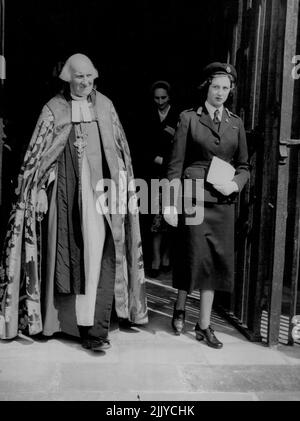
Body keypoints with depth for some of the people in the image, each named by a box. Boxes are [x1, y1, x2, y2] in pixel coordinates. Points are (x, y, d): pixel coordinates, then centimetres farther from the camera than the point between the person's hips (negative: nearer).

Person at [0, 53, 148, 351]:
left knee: (102, 256, -5)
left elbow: (120, 149, 14)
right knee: (71, 257, 6)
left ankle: (95, 329, 1)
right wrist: (38, 192, -3)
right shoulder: (54, 109, 2)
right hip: (67, 192, -1)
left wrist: (124, 188, 12)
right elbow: (38, 154, 3)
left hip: (101, 191, 2)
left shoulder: (105, 106, 9)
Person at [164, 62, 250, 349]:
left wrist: (235, 184, -6)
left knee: (218, 260, 5)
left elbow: (244, 165, 15)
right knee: (195, 256, -5)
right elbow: (176, 163, -2)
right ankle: (180, 307, 26)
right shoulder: (189, 118, 1)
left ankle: (204, 324, 19)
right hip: (194, 197, -4)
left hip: (223, 202, 4)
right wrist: (171, 202, -8)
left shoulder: (236, 123, 11)